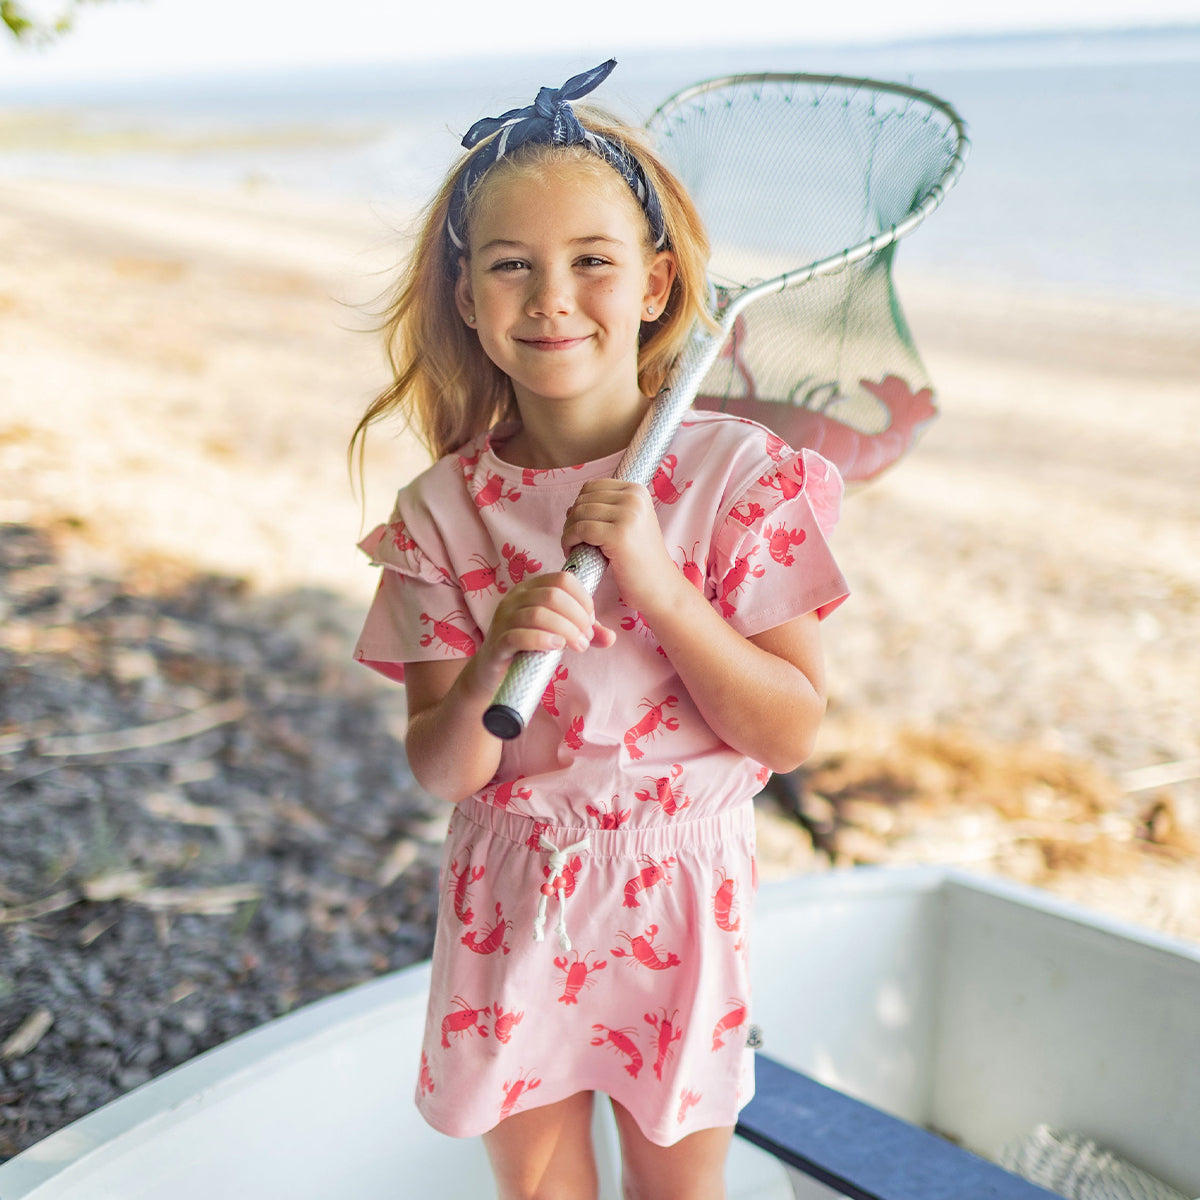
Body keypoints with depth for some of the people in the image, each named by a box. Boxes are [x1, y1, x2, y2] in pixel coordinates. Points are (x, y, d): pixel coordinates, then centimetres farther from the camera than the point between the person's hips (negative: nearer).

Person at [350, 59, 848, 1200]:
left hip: (678, 895, -1)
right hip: (510, 901, 1)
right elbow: (441, 771, -9)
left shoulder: (740, 475, -13)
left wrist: (657, 585, -25)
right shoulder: (444, 511, -9)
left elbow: (792, 733, -13)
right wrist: (496, 660, -30)